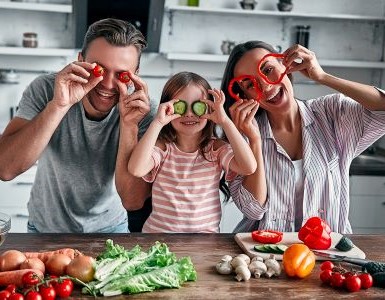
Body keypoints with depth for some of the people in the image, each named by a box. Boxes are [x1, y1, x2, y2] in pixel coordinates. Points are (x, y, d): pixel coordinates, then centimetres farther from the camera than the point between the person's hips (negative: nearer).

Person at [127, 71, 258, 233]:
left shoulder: (217, 148, 0)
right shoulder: (162, 147, -3)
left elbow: (249, 167, -18)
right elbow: (136, 169, -23)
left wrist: (224, 121, -17)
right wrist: (158, 123, -22)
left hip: (206, 231, 2)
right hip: (158, 231, -2)